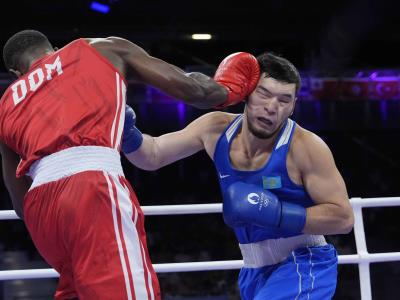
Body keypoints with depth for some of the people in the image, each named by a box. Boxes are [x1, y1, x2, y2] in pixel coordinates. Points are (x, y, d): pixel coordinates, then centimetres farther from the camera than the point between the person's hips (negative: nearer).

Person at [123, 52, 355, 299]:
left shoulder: (305, 147, -21)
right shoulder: (217, 128, -6)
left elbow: (343, 217, -19)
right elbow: (153, 156, 5)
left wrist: (275, 213, -29)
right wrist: (128, 133, -17)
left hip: (302, 267, -6)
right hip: (254, 271, 7)